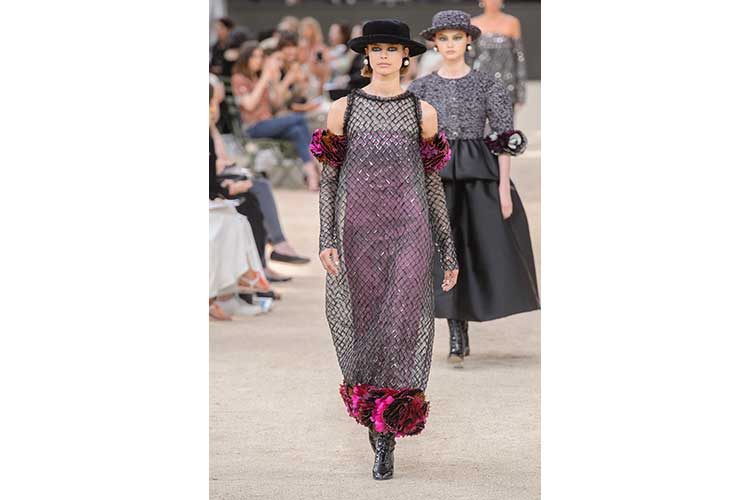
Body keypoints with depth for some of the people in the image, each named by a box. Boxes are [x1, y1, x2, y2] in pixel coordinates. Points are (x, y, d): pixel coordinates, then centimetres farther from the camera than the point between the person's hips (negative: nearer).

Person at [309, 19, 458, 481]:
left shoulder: (423, 112, 5)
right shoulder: (344, 109, 5)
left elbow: (433, 183, 9)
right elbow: (329, 178, 6)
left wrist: (450, 252, 8)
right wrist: (327, 240, -6)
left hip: (410, 233, -1)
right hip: (358, 230, 1)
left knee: (401, 327, -10)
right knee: (364, 325, 4)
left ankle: (385, 442, -7)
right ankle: (379, 420, 26)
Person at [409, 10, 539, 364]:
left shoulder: (487, 85, 3)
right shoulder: (422, 88, 8)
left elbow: (505, 138, 0)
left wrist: (504, 187, -7)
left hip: (479, 175, -1)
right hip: (436, 176, 1)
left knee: (485, 250, -4)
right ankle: (457, 338, 3)